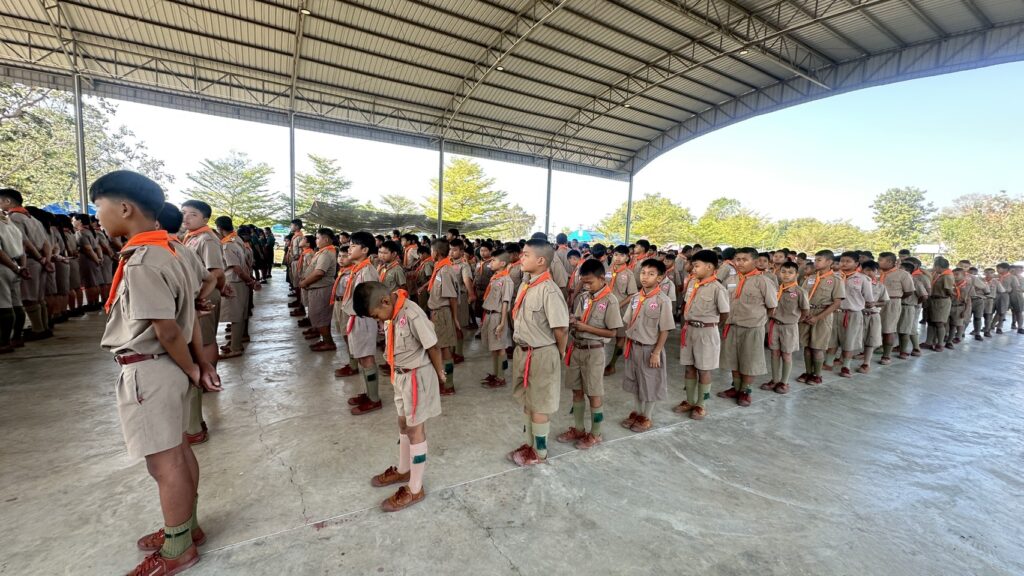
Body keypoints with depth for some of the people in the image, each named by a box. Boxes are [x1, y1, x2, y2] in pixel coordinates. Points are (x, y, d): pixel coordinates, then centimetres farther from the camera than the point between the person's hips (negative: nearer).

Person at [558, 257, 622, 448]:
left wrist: (586, 327, -19)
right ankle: (578, 429, 31)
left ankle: (595, 434, 24)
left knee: (594, 394, 7)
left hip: (594, 351, -6)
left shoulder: (610, 301, -12)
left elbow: (612, 332, -13)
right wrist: (571, 322, -9)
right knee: (577, 391, 15)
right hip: (576, 349, 6)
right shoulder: (581, 297, 4)